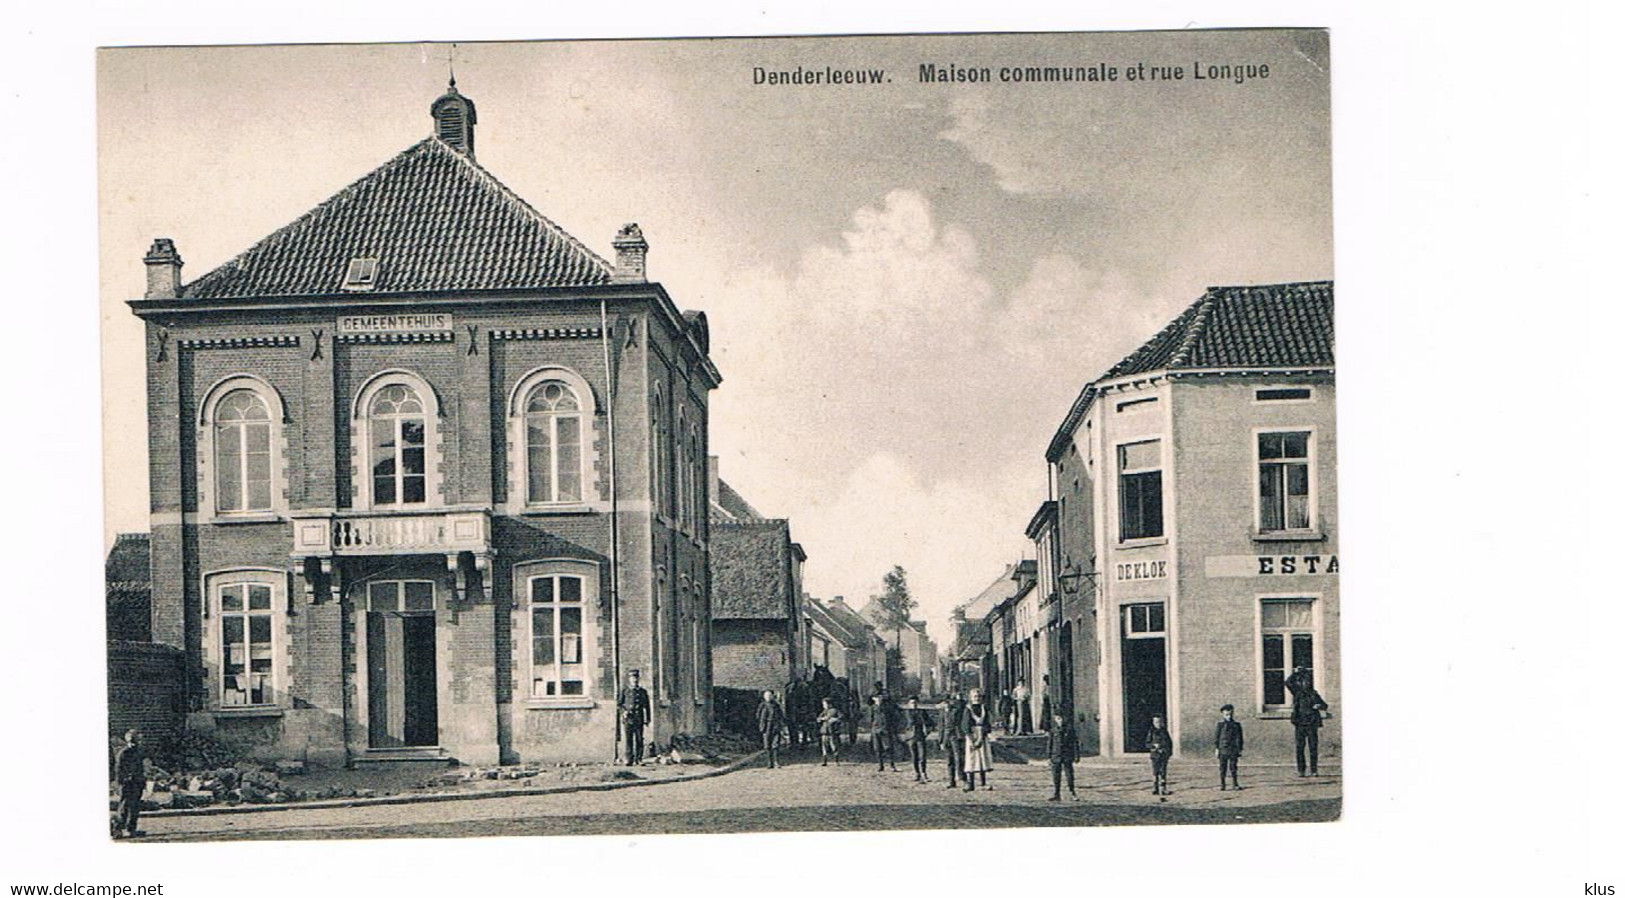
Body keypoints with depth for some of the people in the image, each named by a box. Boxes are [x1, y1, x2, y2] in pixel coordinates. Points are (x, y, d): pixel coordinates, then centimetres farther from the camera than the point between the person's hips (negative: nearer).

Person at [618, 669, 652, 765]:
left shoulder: (643, 691, 12)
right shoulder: (625, 691, 8)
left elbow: (646, 707, 14)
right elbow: (618, 703, 9)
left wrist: (647, 719, 9)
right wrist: (624, 711, -9)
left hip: (639, 719, 1)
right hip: (628, 718, -1)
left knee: (639, 739, -2)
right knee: (629, 740, -4)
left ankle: (639, 759, 4)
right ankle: (629, 759, -2)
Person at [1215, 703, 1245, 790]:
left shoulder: (1236, 724, 7)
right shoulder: (1220, 724, 2)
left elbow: (1239, 738, 12)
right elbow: (1216, 737, 2)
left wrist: (1240, 750, 9)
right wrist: (1216, 749, -3)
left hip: (1234, 750, 1)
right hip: (1223, 749, -1)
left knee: (1233, 767, 2)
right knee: (1222, 768, 2)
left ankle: (1235, 784, 8)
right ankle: (1222, 785, 8)